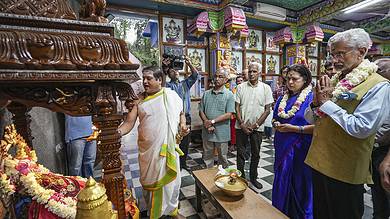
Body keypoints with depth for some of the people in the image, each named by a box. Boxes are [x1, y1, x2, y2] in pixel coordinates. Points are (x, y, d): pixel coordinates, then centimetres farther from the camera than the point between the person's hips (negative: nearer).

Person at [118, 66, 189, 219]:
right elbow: (129, 122, -4)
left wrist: (183, 126, -5)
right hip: (148, 150, 1)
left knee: (171, 179, 15)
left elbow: (181, 114, 12)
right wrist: (118, 132, -23)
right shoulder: (139, 101, 1)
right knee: (150, 181, 16)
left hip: (169, 148, 0)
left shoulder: (171, 95, -1)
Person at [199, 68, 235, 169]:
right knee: (207, 156, 16)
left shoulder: (229, 95, -4)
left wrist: (212, 121, -16)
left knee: (222, 157, 13)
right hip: (207, 131, 3)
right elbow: (201, 111, 5)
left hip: (221, 132, -3)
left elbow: (229, 114, -12)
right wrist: (207, 123, -11)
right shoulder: (206, 94, 6)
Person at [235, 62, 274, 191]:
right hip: (241, 126, 0)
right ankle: (240, 178, 25)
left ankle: (253, 178, 30)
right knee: (240, 153, 9)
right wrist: (242, 124, -9)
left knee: (255, 154, 12)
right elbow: (237, 107, 0)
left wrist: (255, 125, -9)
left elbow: (267, 109, -3)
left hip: (257, 127, 0)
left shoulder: (266, 88, 0)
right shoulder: (241, 87, 1)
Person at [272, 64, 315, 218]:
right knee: (281, 184, 17)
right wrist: (276, 124, -5)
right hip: (283, 148, 6)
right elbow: (275, 119, 17)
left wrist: (293, 128, -20)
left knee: (301, 185, 10)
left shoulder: (311, 99, -11)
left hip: (300, 149, -5)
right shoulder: (282, 99, 8)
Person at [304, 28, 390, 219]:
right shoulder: (332, 81, 7)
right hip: (319, 162, 6)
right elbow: (310, 119, 8)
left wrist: (326, 103, -18)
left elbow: (361, 128, -25)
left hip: (345, 171, -6)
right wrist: (316, 102, -12)